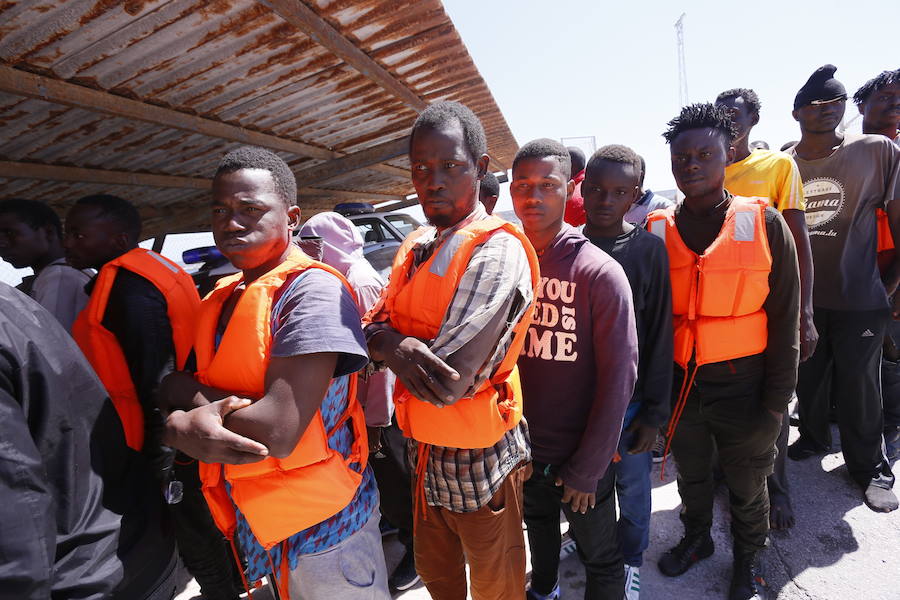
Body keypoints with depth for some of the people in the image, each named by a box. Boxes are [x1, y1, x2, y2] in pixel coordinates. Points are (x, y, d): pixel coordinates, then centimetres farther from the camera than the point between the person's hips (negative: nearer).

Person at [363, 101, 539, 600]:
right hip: (424, 451, 7)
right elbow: (376, 325, -2)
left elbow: (449, 382, -28)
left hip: (477, 458, -6)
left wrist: (385, 340, -15)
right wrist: (396, 346, -23)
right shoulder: (415, 246, 3)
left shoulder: (497, 250, -22)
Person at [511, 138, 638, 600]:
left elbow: (618, 377, -16)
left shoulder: (600, 273, -17)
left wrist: (587, 469, -13)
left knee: (601, 560, 15)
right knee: (537, 526, 29)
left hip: (580, 457, -4)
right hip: (519, 449, 5)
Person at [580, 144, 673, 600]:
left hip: (628, 400, -2)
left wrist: (654, 412, -7)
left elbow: (659, 338, -7)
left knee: (632, 486, 16)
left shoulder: (649, 249, -9)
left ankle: (630, 560, 42)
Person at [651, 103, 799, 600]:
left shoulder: (764, 223, -8)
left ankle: (747, 558, 45)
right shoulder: (658, 231, -3)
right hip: (679, 381, 2)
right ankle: (696, 538, 49)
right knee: (691, 474, 22)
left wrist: (775, 402, -7)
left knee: (747, 484, 17)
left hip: (742, 381, -2)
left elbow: (784, 319, -6)